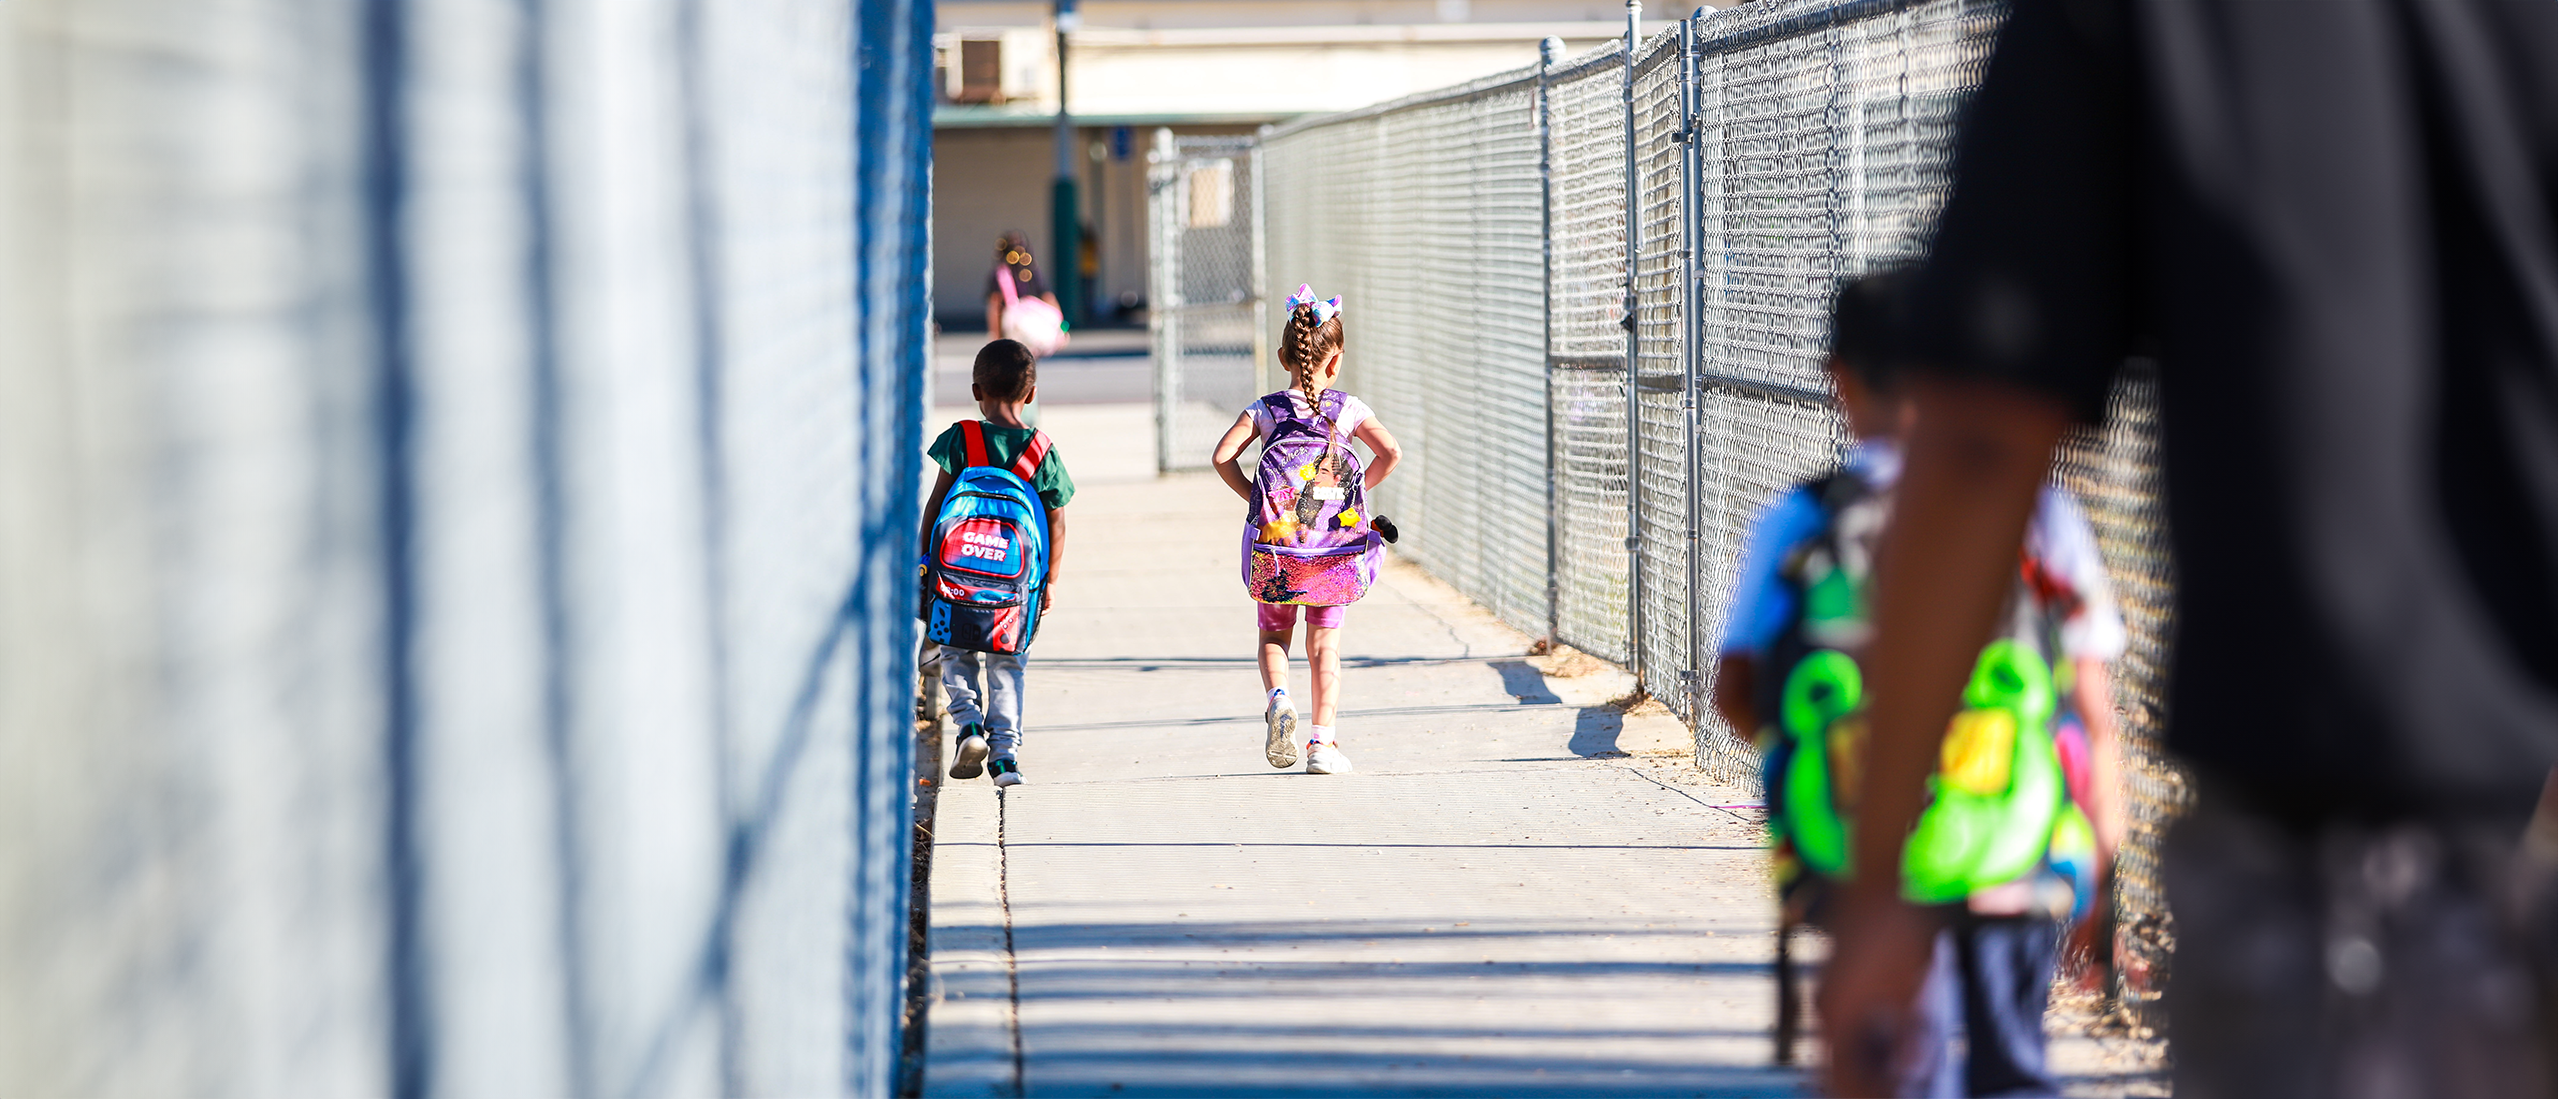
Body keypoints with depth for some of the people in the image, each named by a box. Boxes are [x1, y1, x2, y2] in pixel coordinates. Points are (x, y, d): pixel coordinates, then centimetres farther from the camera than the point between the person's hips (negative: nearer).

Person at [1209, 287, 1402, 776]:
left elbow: (1222, 456, -8)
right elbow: (1391, 452, -8)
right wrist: (1358, 492, 5)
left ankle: (1277, 695, -14)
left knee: (1274, 634, 16)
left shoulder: (1263, 410, 3)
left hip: (1277, 535, 0)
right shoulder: (1348, 409, 2)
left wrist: (1252, 496, 4)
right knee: (1324, 643, 7)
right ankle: (1323, 741, 0)